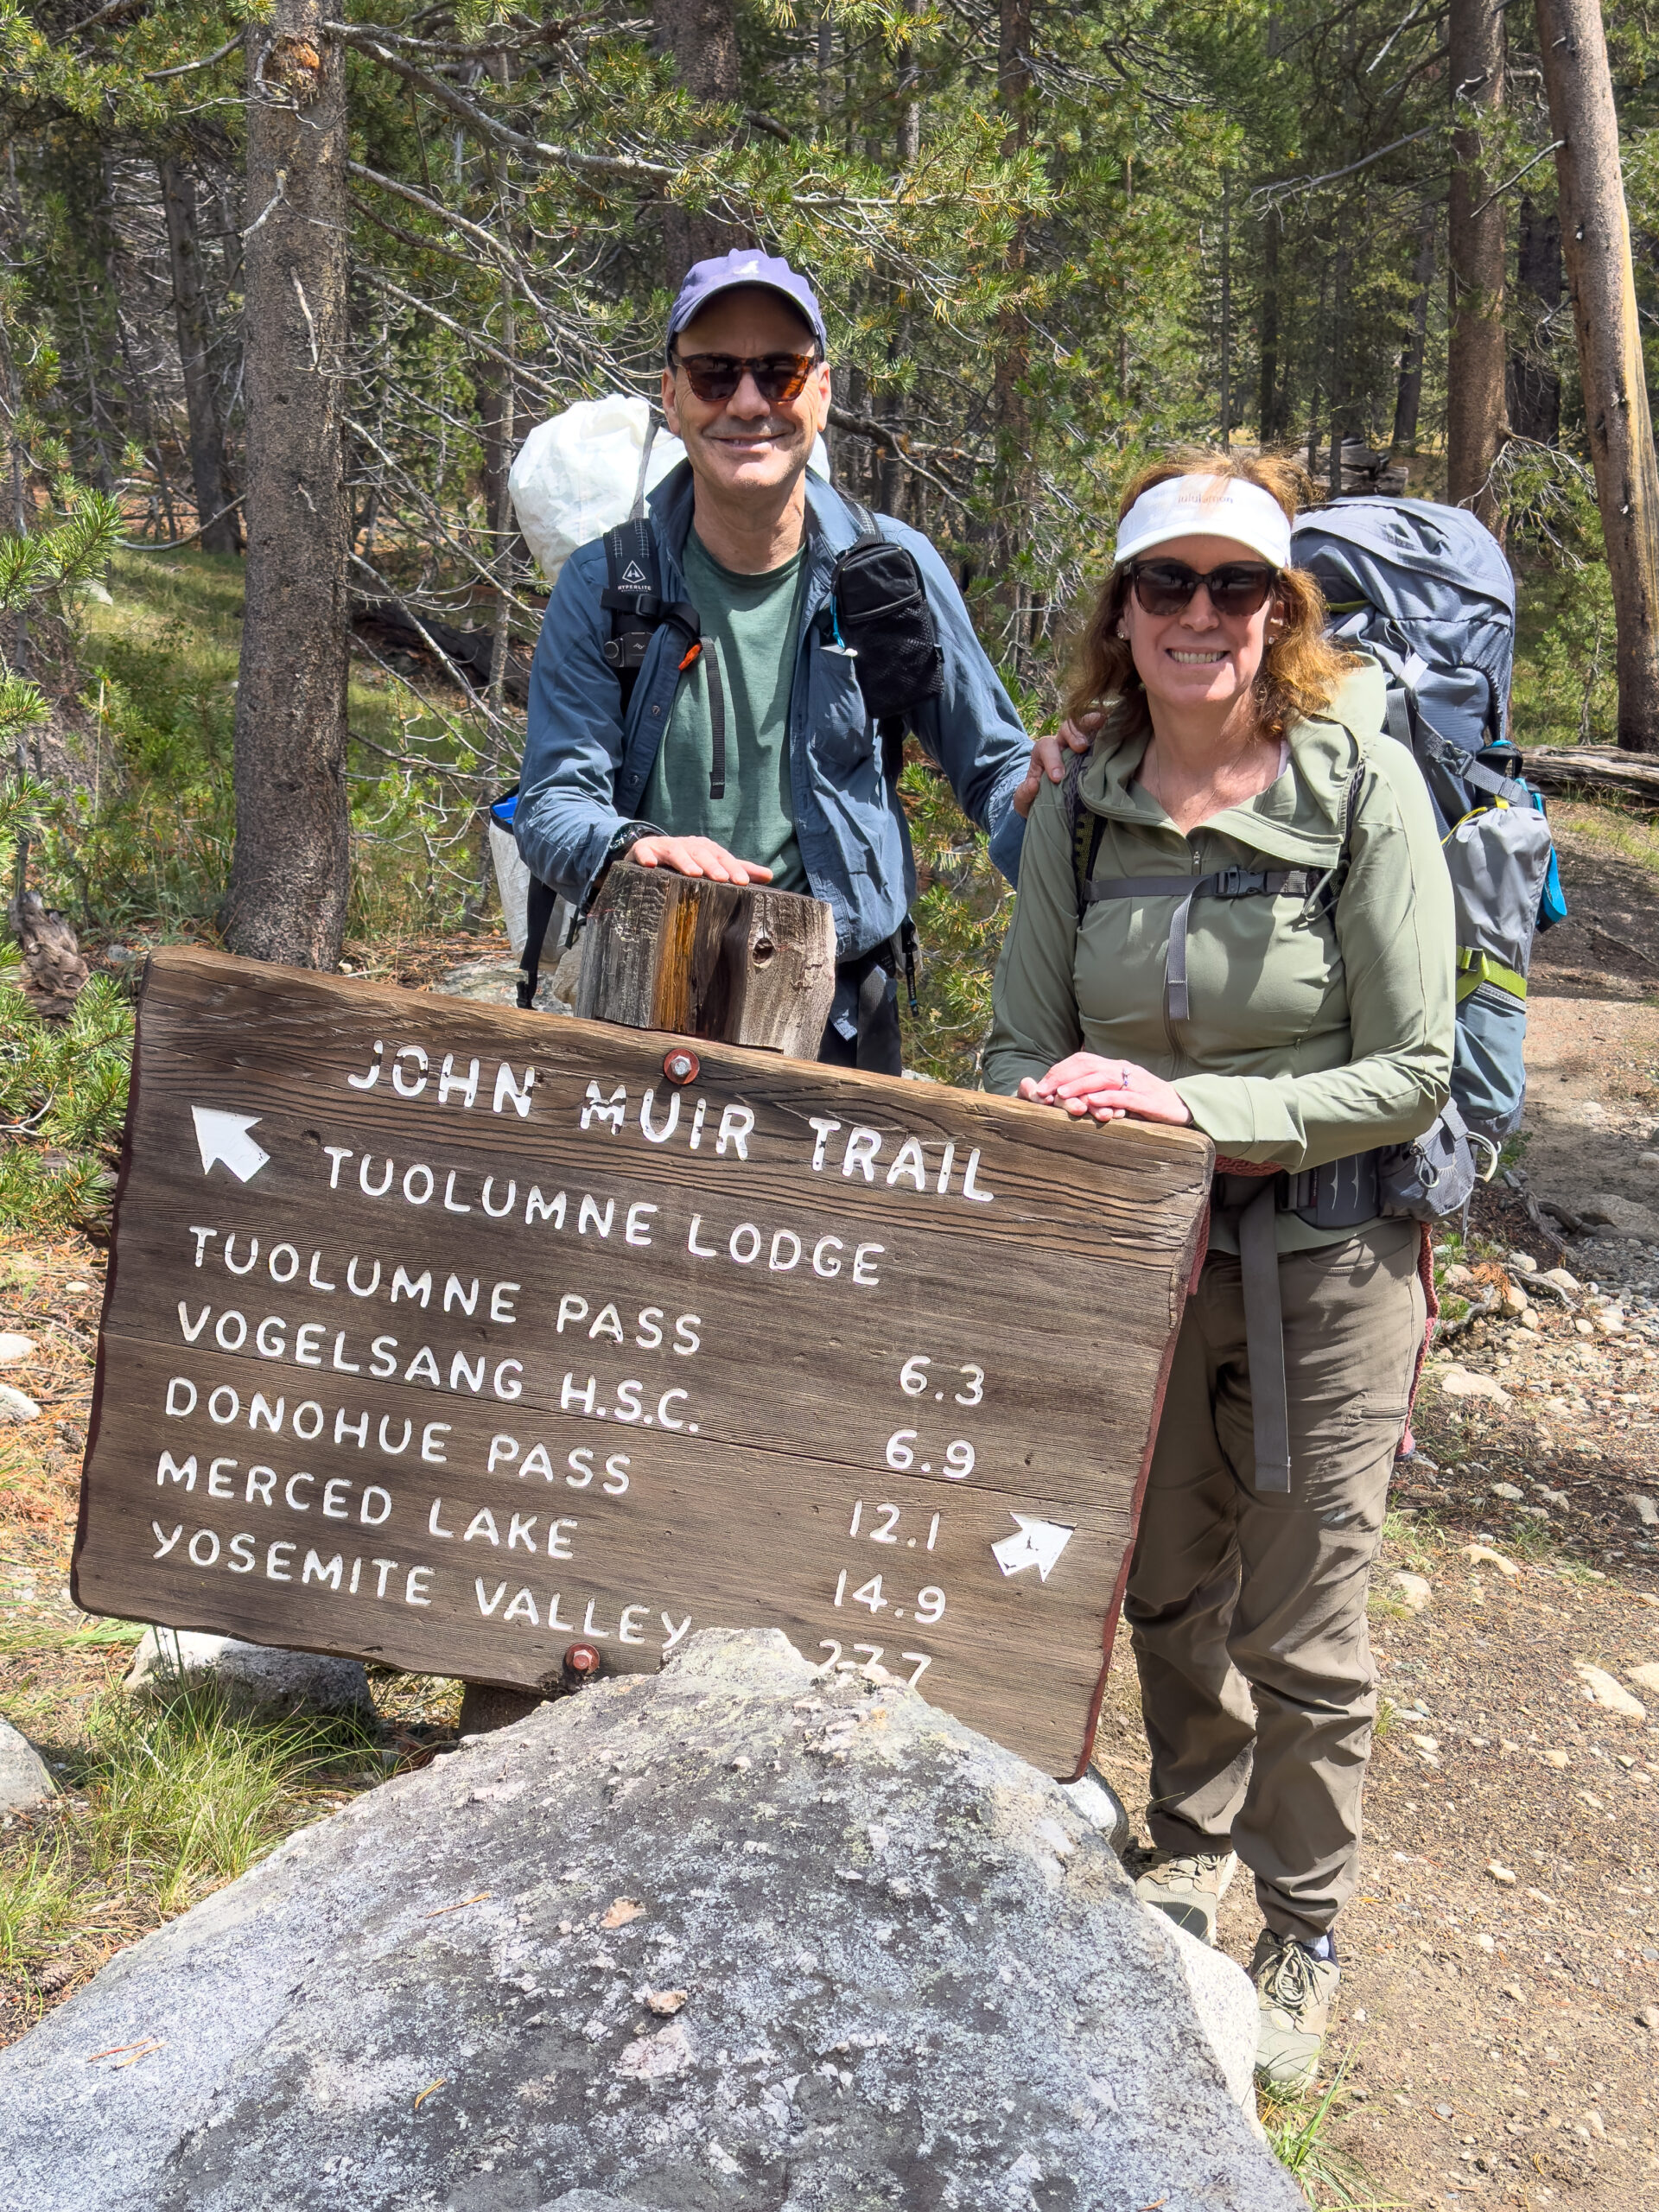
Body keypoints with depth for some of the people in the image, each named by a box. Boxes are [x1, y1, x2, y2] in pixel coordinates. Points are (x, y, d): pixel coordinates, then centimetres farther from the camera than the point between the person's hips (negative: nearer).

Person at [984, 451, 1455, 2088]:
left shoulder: (1364, 789, -12)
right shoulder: (1080, 810, -1)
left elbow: (1413, 1073, -15)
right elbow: (1017, 1041, 3)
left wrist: (1197, 1106, -24)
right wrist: (1051, 1096, -19)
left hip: (1324, 1264, -3)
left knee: (1301, 1630, 8)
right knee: (1166, 1594, 19)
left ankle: (1303, 1930, 32)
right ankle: (1189, 1853, 45)